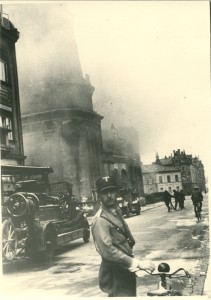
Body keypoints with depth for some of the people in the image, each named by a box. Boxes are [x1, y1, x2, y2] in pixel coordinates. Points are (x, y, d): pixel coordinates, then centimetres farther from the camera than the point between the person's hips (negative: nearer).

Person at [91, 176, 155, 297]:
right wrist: (137, 263, -30)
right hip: (115, 274, -9)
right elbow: (107, 250, -30)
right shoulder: (100, 220, -21)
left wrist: (134, 263, 14)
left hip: (126, 270, 9)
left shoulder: (117, 211, 9)